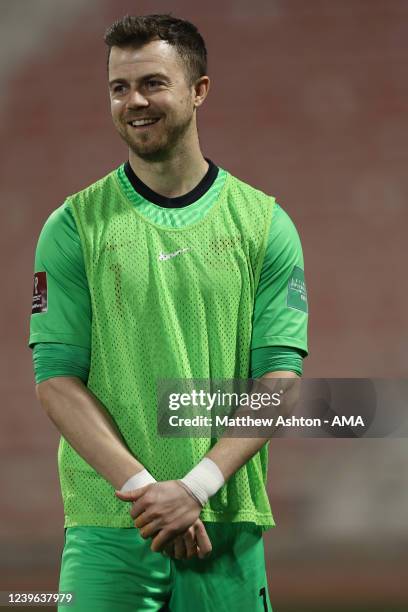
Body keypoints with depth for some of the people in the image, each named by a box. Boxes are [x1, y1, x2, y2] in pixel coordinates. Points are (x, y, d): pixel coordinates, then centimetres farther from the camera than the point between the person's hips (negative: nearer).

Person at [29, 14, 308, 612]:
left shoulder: (264, 224, 5)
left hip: (228, 523, 1)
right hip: (107, 524, -1)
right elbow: (56, 379, -3)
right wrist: (143, 489, -14)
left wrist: (196, 485, -14)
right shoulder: (74, 226, 3)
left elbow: (279, 377, -1)